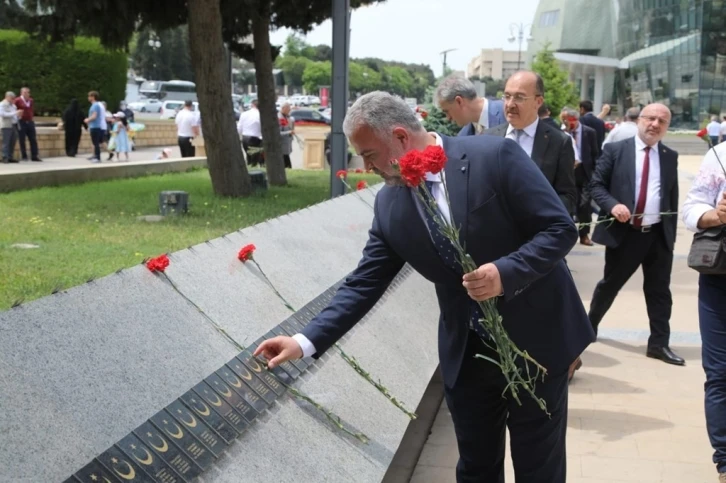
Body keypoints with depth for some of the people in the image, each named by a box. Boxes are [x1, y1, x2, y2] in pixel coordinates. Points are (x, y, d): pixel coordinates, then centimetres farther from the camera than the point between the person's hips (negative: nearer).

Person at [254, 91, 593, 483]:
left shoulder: (495, 156, -16)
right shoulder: (389, 205, -1)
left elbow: (560, 228, -15)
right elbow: (364, 283, 0)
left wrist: (506, 273, -29)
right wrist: (307, 341, -7)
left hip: (535, 340, -3)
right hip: (465, 355, 4)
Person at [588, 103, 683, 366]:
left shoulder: (670, 157, 9)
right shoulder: (615, 150, -2)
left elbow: (673, 197, 12)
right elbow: (596, 184, -3)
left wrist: (671, 232, 10)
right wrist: (612, 205, -20)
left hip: (659, 235, 3)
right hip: (624, 233, -3)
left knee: (659, 290, 6)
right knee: (609, 284, 10)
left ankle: (659, 344, 16)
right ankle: (588, 327, 31)